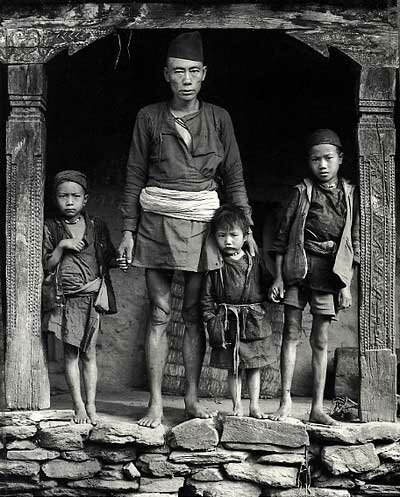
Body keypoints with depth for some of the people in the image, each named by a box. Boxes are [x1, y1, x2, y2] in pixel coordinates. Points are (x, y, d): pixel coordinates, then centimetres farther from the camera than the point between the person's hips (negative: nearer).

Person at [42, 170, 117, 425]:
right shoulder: (51, 229, 0)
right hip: (66, 297, -1)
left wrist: (119, 261, -7)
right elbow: (47, 267, -3)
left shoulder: (97, 226, 5)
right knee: (70, 353, 2)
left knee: (89, 354, 5)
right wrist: (61, 246, -16)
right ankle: (79, 406, 8)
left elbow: (107, 258, 13)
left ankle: (91, 405, 10)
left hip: (92, 296, 1)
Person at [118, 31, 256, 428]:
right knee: (160, 313, -1)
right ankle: (155, 404, 4)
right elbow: (134, 176, 6)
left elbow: (233, 177, 9)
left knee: (194, 313, 4)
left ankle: (192, 398, 14)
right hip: (157, 221, -1)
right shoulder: (149, 117, 4)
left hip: (201, 224, 1)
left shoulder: (218, 119, 6)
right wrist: (128, 230, 2)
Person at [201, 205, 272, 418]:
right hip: (227, 323, -1)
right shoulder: (215, 267, -1)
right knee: (233, 368, 6)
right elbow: (207, 298, 0)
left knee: (254, 366, 8)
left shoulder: (256, 263, 1)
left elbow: (268, 288, 8)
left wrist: (262, 310, -2)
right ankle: (237, 406, 15)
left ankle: (254, 405, 18)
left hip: (254, 323, 1)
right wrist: (211, 320, -8)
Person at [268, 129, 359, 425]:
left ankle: (318, 407, 8)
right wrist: (279, 277, -2)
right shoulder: (302, 192, 2)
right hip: (298, 267, -1)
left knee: (321, 339, 4)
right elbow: (283, 236, 3)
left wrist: (346, 285, 3)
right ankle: (286, 400, 5)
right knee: (291, 332, -1)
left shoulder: (350, 194, 6)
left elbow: (354, 242, 7)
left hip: (329, 273, 1)